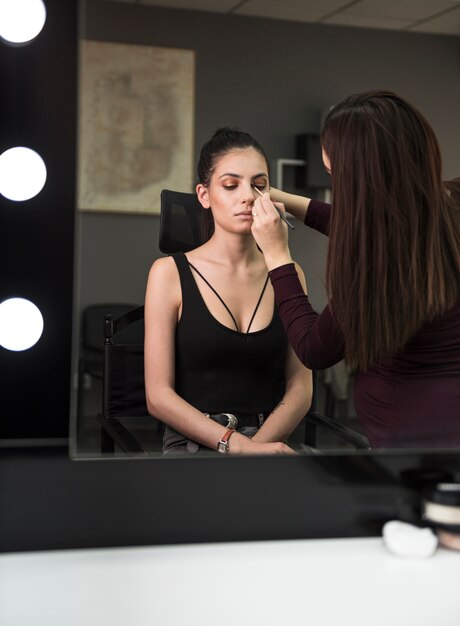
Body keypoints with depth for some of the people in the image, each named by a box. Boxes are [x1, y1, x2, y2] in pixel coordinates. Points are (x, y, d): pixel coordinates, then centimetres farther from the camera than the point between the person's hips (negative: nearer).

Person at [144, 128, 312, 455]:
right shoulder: (170, 273, 0)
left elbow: (300, 388, 5)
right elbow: (159, 396, -5)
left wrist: (256, 446, -13)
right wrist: (240, 445, -15)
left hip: (269, 442, 3)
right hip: (193, 445, -2)